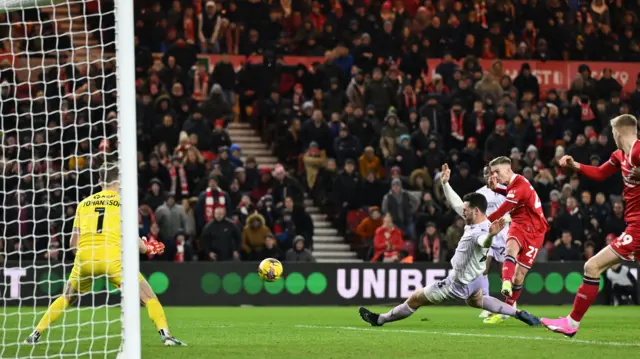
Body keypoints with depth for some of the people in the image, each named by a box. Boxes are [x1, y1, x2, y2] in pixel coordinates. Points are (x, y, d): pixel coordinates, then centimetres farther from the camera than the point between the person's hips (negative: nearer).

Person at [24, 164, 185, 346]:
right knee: (149, 297, 4)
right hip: (113, 257, -3)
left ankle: (35, 335, 21)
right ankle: (165, 335, -12)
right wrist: (147, 248, 17)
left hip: (84, 257, 3)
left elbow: (73, 242, 14)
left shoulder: (84, 203, 17)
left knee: (66, 298, 25)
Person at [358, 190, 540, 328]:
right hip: (474, 279, 9)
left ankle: (380, 319, 25)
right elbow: (456, 204, 5)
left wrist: (491, 235, -85)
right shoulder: (474, 220, -10)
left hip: (458, 284, -9)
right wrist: (445, 184, -1)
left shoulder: (479, 232, -37)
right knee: (476, 301, 41)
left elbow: (484, 241, -63)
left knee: (415, 299, 7)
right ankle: (519, 314, 35)